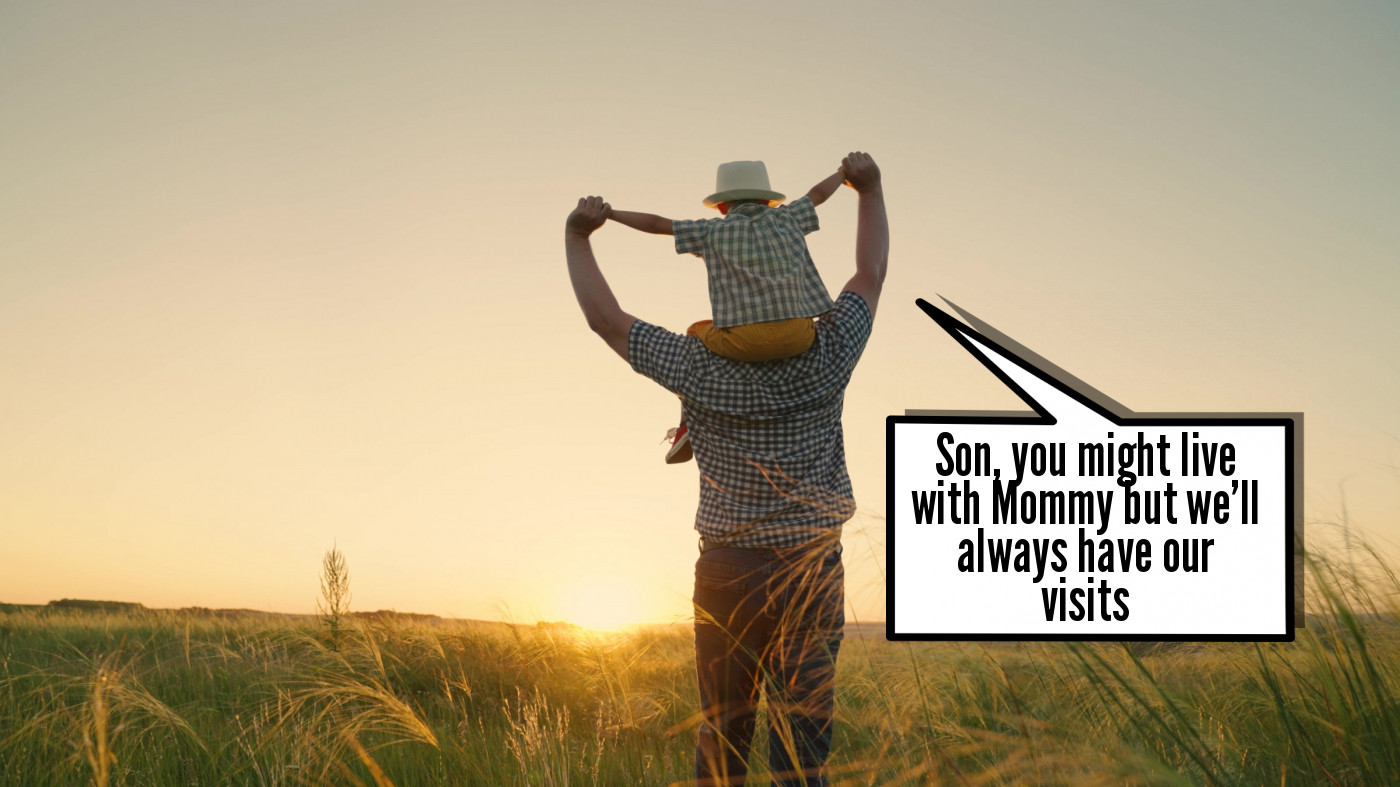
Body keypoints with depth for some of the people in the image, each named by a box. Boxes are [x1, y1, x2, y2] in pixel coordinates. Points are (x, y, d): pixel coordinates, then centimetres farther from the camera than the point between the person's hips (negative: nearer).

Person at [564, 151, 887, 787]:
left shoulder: (701, 367, -9)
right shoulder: (824, 359, -5)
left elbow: (603, 317, 0)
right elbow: (871, 274, 11)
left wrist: (576, 236, 11)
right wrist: (870, 190, 21)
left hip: (727, 572, 0)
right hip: (812, 571, 0)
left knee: (721, 734, 13)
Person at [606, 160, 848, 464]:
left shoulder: (713, 231, 13)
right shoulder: (785, 218, 19)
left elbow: (655, 224, 16)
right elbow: (818, 194, 37)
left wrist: (607, 213, 28)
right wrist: (844, 172, 56)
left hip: (743, 342, -1)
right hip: (794, 338, 1)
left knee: (697, 333, 32)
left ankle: (689, 425, 28)